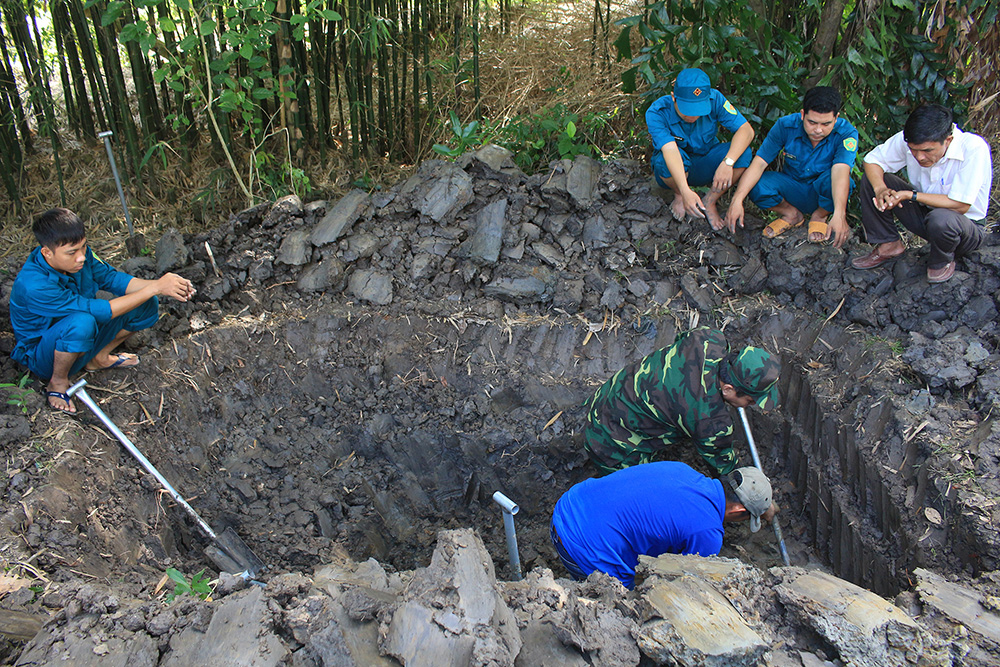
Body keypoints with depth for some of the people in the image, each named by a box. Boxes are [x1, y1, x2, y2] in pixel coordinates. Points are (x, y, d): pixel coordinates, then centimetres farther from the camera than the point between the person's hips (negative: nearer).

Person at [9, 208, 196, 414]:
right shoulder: (34, 286, -35)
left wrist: (158, 284, -23)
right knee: (81, 322, -41)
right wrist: (155, 288, -36)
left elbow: (110, 277, -5)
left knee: (147, 305, -8)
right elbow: (99, 310, -36)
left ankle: (99, 357, 8)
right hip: (43, 356, -7)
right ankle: (58, 382, -13)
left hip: (80, 340, 7)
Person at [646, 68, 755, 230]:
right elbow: (670, 150, -39)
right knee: (665, 159, -37)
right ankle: (678, 195, -3)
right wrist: (685, 191, -52)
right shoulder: (657, 112, -25)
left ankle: (710, 201, -4)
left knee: (743, 153, -25)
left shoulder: (714, 99, -18)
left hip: (704, 168, 3)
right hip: (672, 173, -2)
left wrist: (727, 162, -39)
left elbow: (746, 130, -21)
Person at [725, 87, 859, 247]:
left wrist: (839, 214, -53)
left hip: (824, 196, -1)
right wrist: (737, 200, -37)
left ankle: (820, 216, -2)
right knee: (755, 186, -28)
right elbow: (759, 162, -23)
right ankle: (791, 214, 3)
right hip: (793, 189, 2)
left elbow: (841, 171, -38)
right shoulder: (786, 125, -18)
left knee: (832, 180, -37)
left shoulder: (846, 133, -22)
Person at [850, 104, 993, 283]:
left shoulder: (974, 149, -30)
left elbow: (960, 206, -29)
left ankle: (942, 262, -6)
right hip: (924, 212, 5)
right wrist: (880, 189, -28)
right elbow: (872, 160, -8)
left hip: (966, 224, -4)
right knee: (872, 178, -11)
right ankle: (889, 245, 2)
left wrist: (910, 195, -30)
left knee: (941, 219, -41)